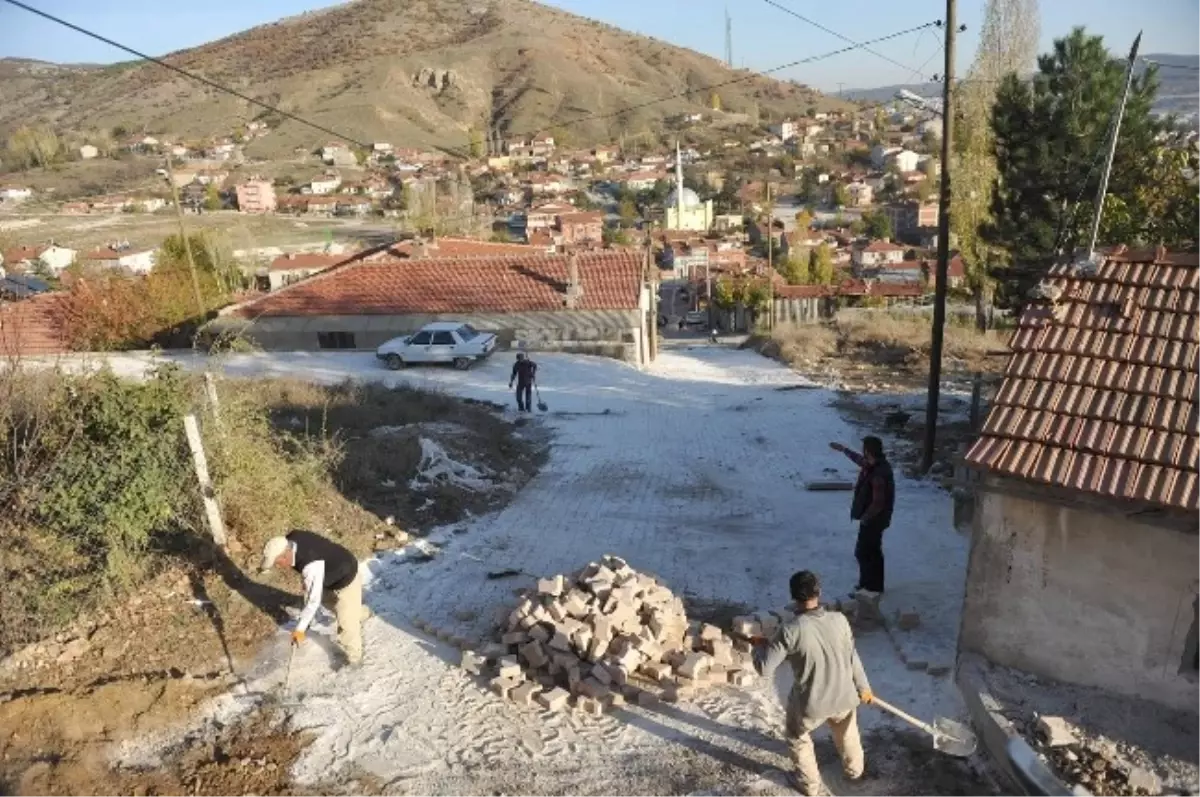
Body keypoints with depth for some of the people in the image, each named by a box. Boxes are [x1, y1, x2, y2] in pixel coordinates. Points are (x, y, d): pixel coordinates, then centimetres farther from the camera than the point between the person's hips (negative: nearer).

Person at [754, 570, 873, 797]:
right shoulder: (839, 619, -15)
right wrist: (863, 687, 15)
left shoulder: (791, 630, -26)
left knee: (798, 737, 28)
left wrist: (760, 646, -1)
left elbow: (764, 669, -21)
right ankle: (854, 769, 58)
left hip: (810, 702, -3)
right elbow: (852, 657, -1)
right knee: (847, 733, 36)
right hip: (843, 696, 4)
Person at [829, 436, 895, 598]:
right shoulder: (876, 464, 0)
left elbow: (878, 503, -28)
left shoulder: (878, 475, -30)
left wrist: (864, 518, -16)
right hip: (874, 518, 10)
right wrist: (844, 449, 31)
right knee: (873, 552, 19)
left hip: (873, 520, -10)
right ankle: (874, 585, 31)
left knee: (863, 553, 1)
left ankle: (870, 588, 10)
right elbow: (861, 460, 24)